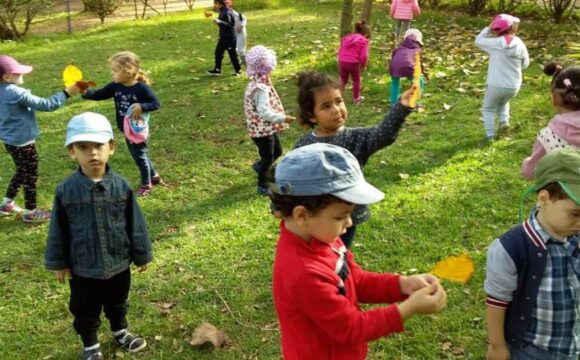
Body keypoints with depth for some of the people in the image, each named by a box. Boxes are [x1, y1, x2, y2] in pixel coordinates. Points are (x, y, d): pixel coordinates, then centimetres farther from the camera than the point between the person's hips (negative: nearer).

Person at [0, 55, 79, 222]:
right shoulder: (16, 93, -26)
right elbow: (46, 105, -23)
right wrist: (66, 93, -17)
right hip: (23, 142, -9)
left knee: (21, 172, 26)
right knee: (31, 175, 7)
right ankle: (31, 211, 20)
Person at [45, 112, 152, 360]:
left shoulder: (121, 187, -14)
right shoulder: (66, 191, -15)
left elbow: (135, 224, -5)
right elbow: (59, 230, -5)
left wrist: (141, 254, 2)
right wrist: (59, 263, 0)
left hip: (119, 263, 1)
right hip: (83, 268, -1)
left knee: (117, 304, 24)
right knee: (85, 311, 16)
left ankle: (120, 332, 50)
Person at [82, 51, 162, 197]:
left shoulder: (142, 88, -21)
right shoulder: (115, 86, -4)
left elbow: (156, 103, -19)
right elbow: (99, 95, -3)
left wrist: (141, 107, -34)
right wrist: (86, 92, -20)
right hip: (126, 130, 7)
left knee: (140, 156, 7)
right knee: (138, 156, 20)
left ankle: (146, 184, 25)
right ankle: (154, 176, 40)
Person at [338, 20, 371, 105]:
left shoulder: (346, 38, 18)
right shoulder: (364, 41, 1)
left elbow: (340, 51, 19)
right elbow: (364, 56, -9)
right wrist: (363, 66, 5)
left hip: (342, 61, 4)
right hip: (353, 63, -4)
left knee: (343, 79, 25)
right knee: (356, 80, 19)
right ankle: (356, 99, 31)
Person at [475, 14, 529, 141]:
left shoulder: (495, 43, -12)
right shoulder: (520, 44, -2)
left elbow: (478, 41, 4)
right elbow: (525, 64, 10)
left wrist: (488, 28, 8)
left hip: (496, 85, -4)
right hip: (514, 86, 4)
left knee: (488, 109, 17)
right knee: (503, 102, 35)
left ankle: (490, 135, 11)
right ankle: (504, 120, 15)